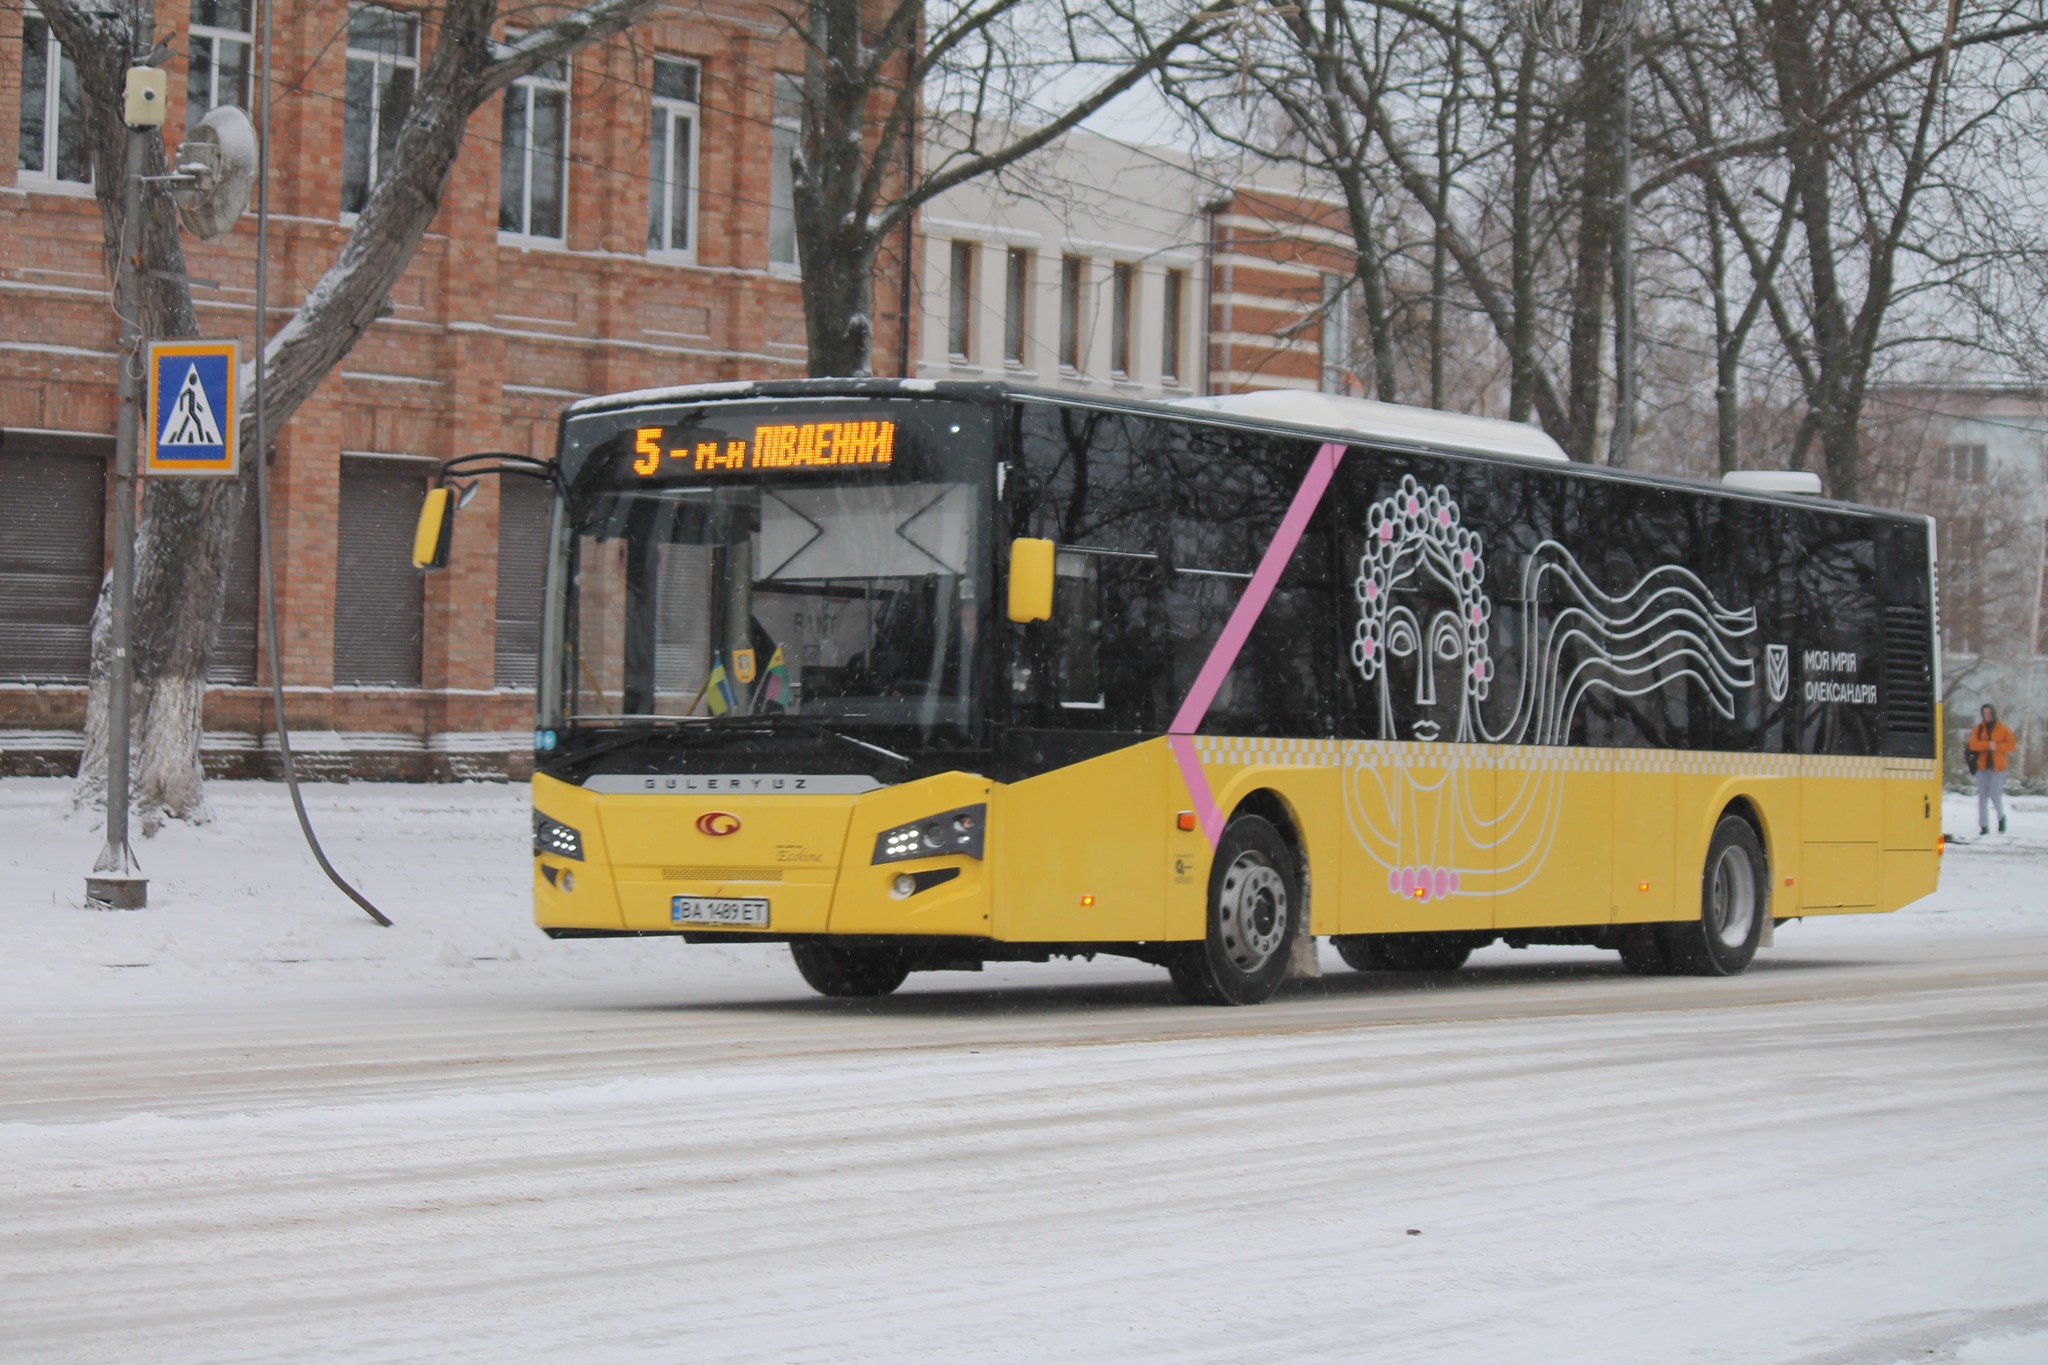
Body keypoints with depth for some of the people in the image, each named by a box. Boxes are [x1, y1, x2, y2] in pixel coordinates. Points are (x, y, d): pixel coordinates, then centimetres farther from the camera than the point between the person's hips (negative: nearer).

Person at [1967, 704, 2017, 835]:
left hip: (1997, 767, -2)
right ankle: (1984, 826, 7)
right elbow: (1973, 744, -8)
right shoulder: (1978, 729, 7)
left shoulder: (2002, 729, 3)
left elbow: (2011, 745, -3)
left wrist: (1997, 746, -16)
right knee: (1982, 796, 1)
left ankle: (2001, 817, 19)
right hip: (1982, 766, 2)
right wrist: (1988, 745, -21)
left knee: (1995, 795, -10)